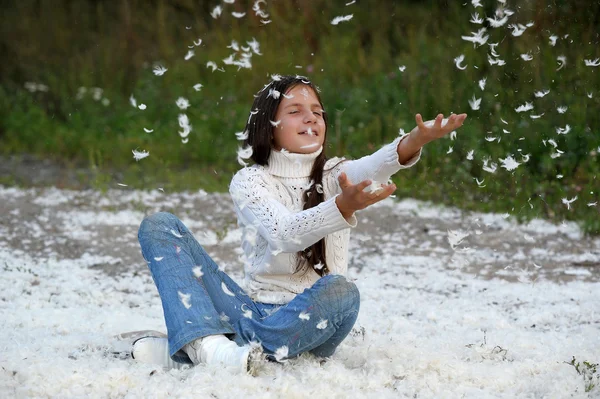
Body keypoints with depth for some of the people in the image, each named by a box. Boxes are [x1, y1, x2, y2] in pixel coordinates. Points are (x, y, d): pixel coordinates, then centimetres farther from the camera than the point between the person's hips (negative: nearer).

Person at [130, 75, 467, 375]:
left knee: (340, 291, -36)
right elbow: (285, 234, -21)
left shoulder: (336, 176, 4)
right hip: (254, 311, 0)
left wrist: (416, 140, -46)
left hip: (310, 322, 0)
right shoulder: (248, 181, 0)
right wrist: (344, 206, -42)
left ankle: (184, 349, -33)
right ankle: (210, 345, -36)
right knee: (159, 226, -10)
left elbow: (374, 167, -22)